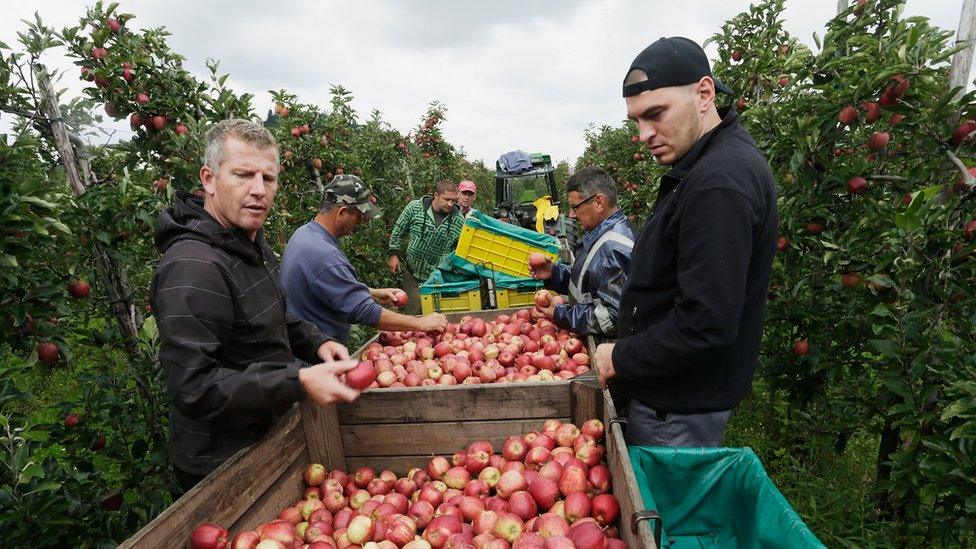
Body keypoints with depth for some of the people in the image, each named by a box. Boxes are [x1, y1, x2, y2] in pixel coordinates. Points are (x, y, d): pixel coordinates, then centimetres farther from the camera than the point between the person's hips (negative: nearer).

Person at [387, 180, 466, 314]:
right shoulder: (414, 207, -7)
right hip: (412, 272, 0)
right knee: (414, 312, 7)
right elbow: (398, 232, 4)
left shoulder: (459, 220, -6)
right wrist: (394, 254, 0)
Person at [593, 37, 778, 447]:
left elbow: (706, 324, -30)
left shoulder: (721, 184, -26)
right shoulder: (708, 165, 8)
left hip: (679, 409, -10)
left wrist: (621, 359, -16)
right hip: (675, 392, 10)